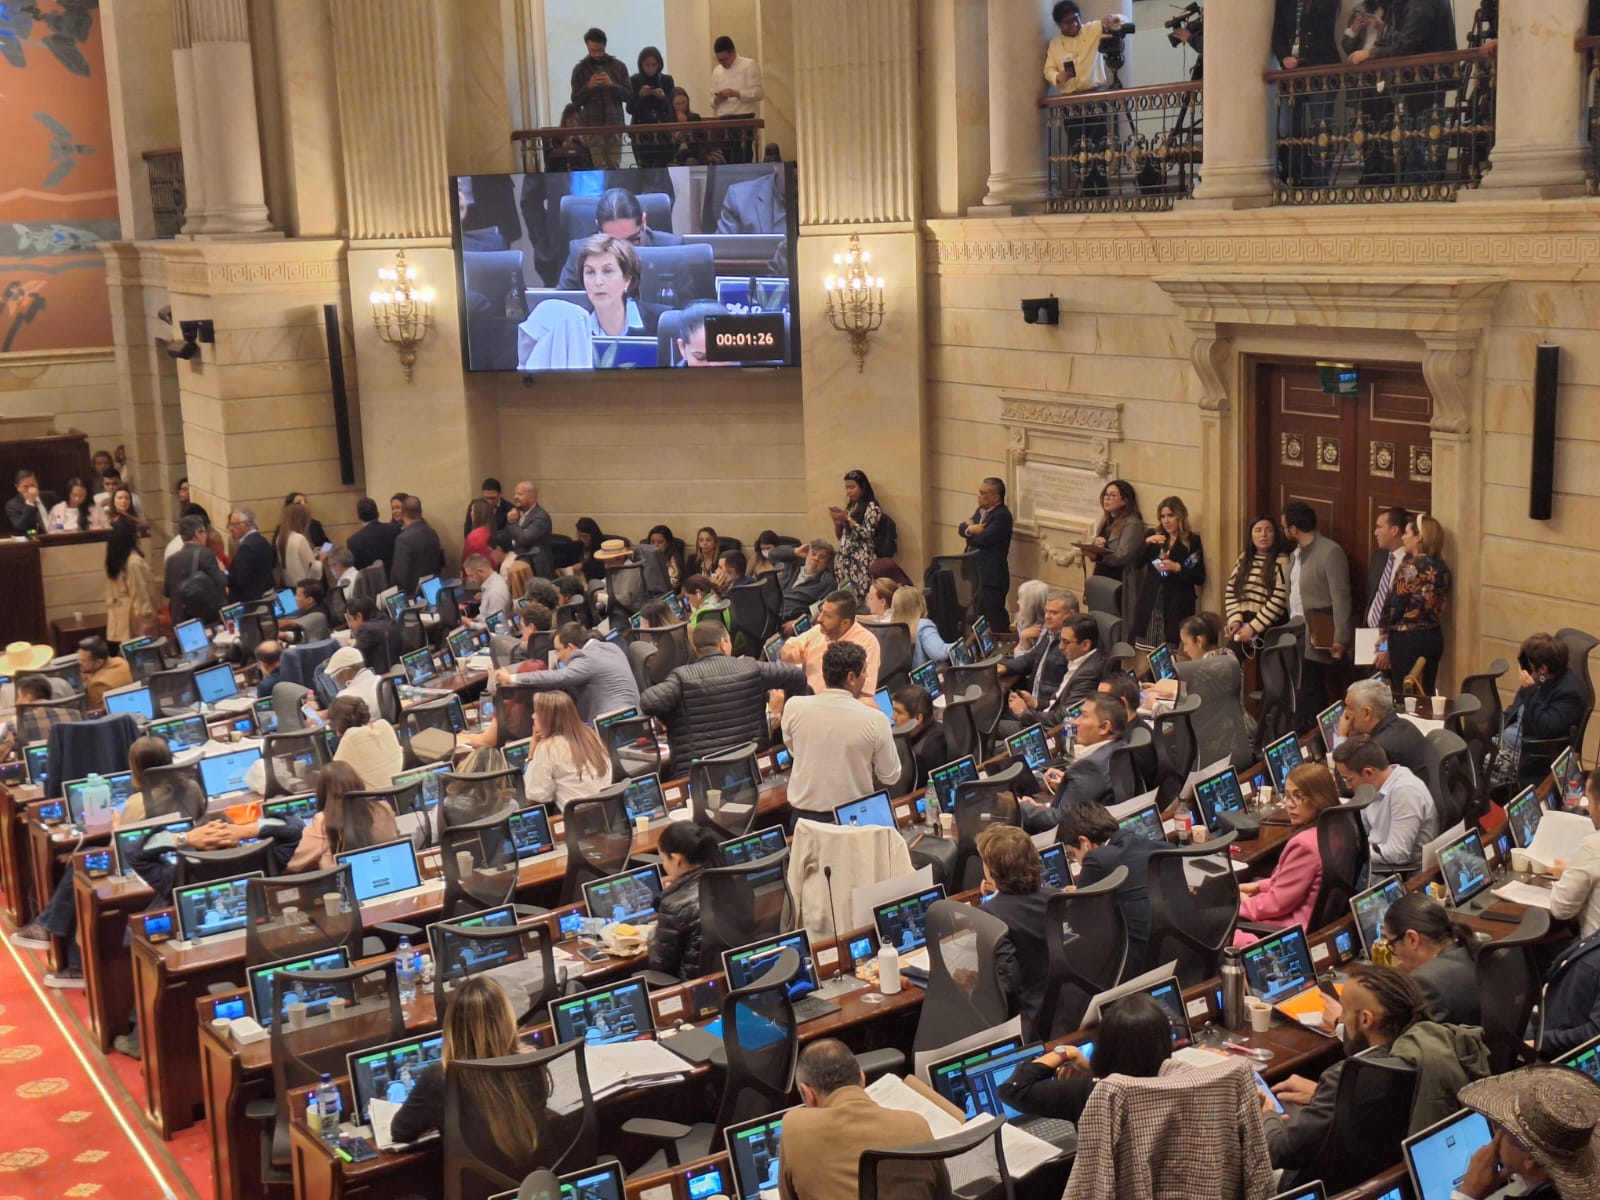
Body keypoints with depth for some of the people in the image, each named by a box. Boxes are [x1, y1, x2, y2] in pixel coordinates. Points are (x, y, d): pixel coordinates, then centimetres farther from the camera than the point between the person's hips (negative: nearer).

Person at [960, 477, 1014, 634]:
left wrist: (969, 529, -3)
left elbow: (983, 539, -23)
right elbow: (961, 528, 10)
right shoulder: (981, 510, 14)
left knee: (995, 621, -7)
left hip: (992, 577, -9)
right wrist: (970, 528, -13)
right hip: (976, 573, 9)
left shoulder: (1002, 516, -16)